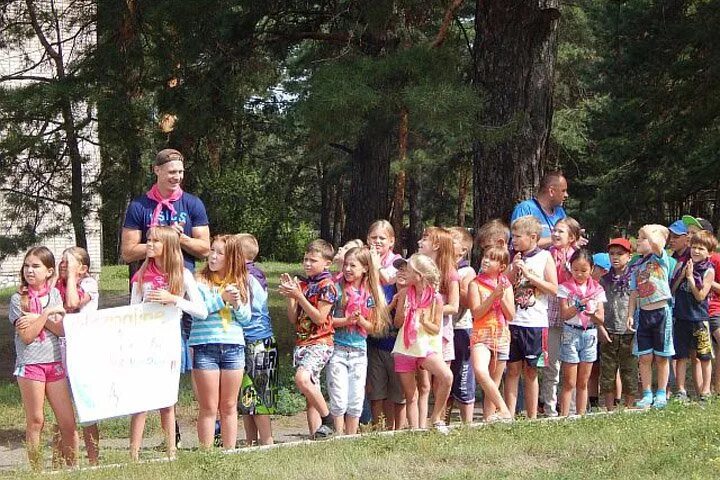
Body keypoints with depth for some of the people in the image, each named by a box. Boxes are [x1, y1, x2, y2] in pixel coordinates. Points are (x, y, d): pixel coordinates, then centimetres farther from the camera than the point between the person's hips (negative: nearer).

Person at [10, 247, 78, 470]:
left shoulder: (54, 294, 8)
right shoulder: (18, 299, -3)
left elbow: (61, 329, -2)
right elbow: (27, 336, -11)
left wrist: (36, 318, -13)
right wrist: (47, 314, -13)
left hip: (55, 363, 3)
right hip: (29, 365, -3)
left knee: (68, 422, 2)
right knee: (35, 421, 1)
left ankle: (73, 467, 11)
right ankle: (36, 470, 8)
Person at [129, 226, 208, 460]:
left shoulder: (182, 275, -2)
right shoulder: (141, 276, 4)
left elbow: (202, 311, -8)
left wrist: (173, 299, -18)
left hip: (170, 341, -1)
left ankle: (172, 452, 11)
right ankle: (134, 454, -3)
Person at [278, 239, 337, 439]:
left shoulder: (327, 286, -6)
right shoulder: (303, 285, 15)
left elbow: (319, 318, -14)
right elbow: (293, 319, 12)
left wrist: (298, 295, -15)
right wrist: (289, 296, -1)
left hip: (320, 343, -7)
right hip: (302, 343, 8)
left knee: (302, 378, -29)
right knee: (311, 395, 5)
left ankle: (328, 418, -15)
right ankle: (315, 434, 7)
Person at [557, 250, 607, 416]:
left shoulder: (597, 290, 6)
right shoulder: (565, 288, -2)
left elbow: (601, 319, 2)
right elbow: (564, 314, -11)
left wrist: (593, 314, -20)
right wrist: (579, 306, -26)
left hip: (590, 334, 3)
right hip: (571, 333, -3)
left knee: (583, 383, 8)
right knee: (569, 383, -4)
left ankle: (581, 415, 12)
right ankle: (564, 416, -3)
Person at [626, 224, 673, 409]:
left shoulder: (660, 258, -2)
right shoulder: (637, 267, 13)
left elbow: (656, 243, -26)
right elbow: (634, 294, 12)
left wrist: (648, 231, -11)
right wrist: (630, 315, 5)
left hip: (661, 312, -5)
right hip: (643, 314, 5)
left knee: (661, 357, 2)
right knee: (644, 357, 3)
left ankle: (661, 394, 12)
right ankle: (647, 394, 11)